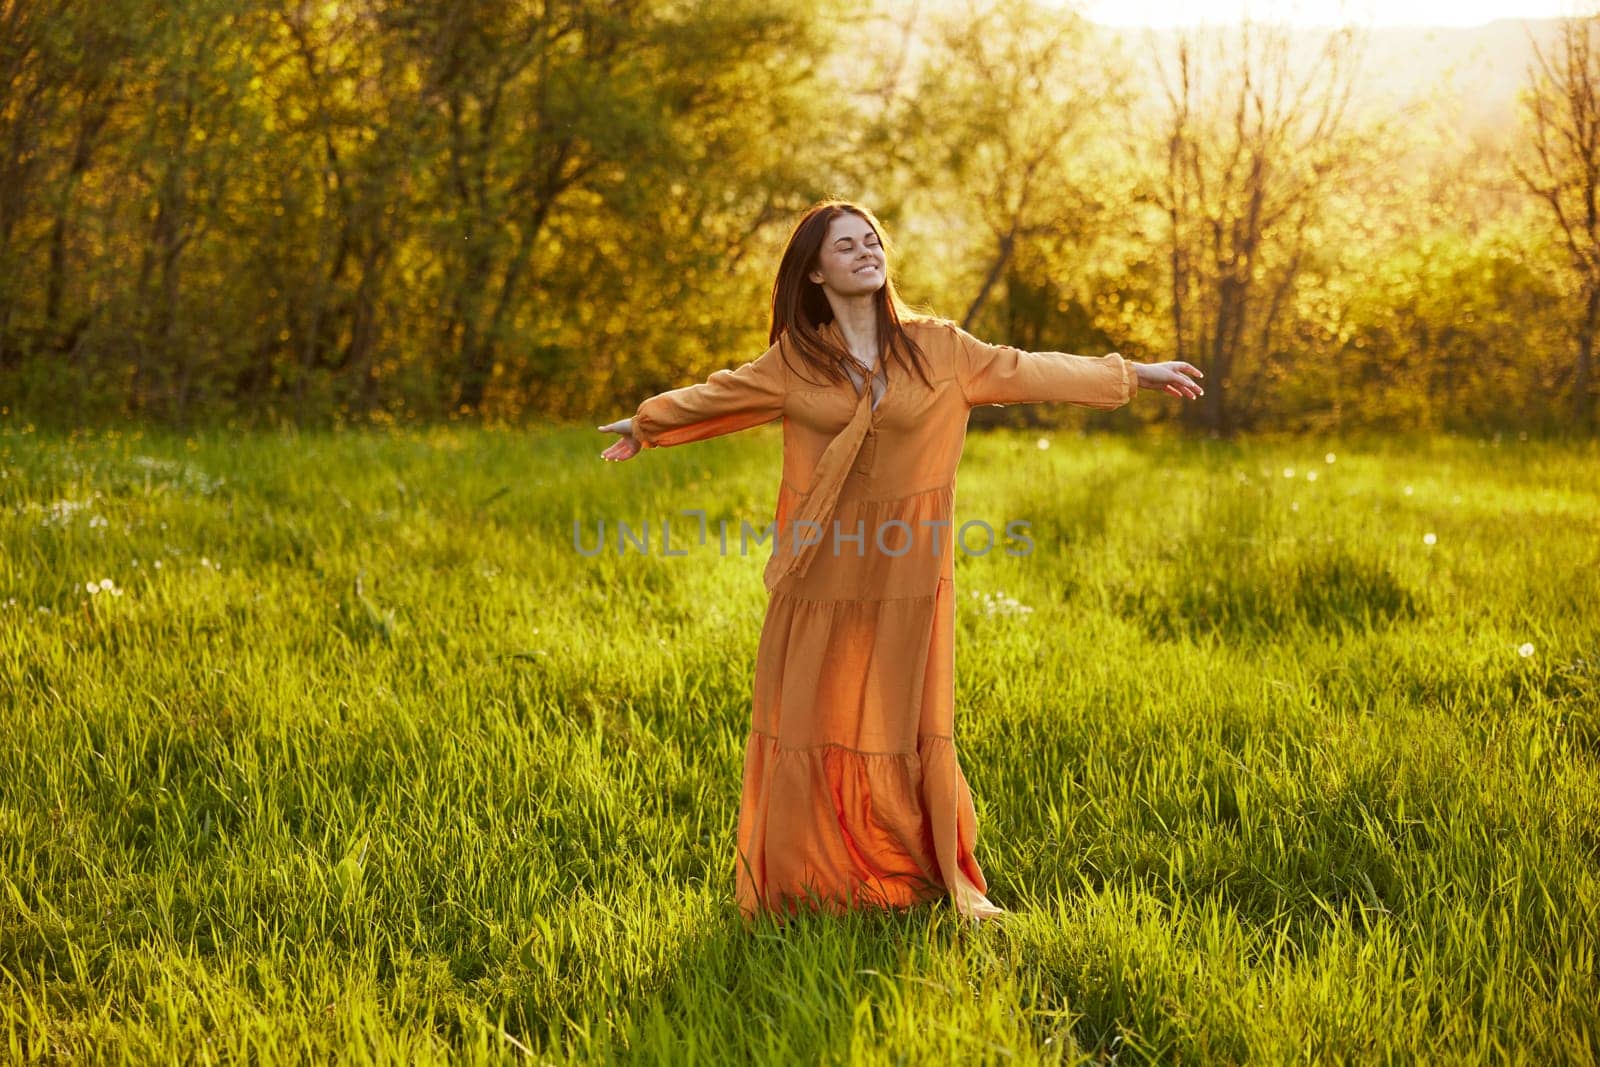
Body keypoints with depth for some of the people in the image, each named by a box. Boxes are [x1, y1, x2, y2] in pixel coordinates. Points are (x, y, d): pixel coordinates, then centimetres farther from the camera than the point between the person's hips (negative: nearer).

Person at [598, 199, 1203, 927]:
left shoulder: (935, 348, 2)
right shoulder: (794, 358, 2)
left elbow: (1027, 372, 8)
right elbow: (719, 396, 17)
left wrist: (1135, 373, 11)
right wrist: (648, 423, 27)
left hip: (905, 570, 0)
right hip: (821, 569, 0)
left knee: (907, 725, 3)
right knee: (809, 722, 5)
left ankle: (945, 880, 17)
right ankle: (804, 884, 18)